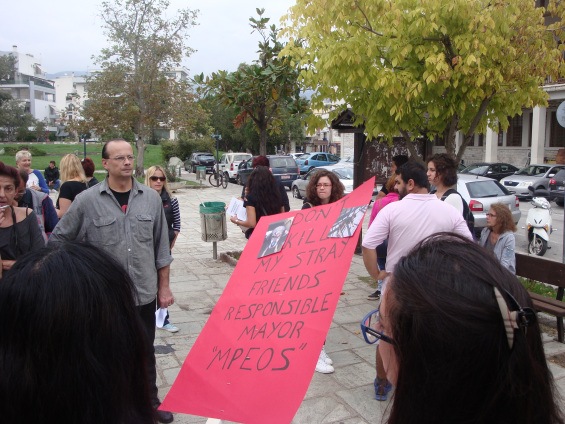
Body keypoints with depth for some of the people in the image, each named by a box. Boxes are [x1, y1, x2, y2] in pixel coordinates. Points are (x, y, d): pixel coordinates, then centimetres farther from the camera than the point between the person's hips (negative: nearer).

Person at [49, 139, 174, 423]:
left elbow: (161, 246, 6)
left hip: (144, 293, 2)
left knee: (145, 352, 17)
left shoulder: (151, 198, 1)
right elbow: (58, 240, 4)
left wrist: (164, 286, 7)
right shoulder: (87, 201, -7)